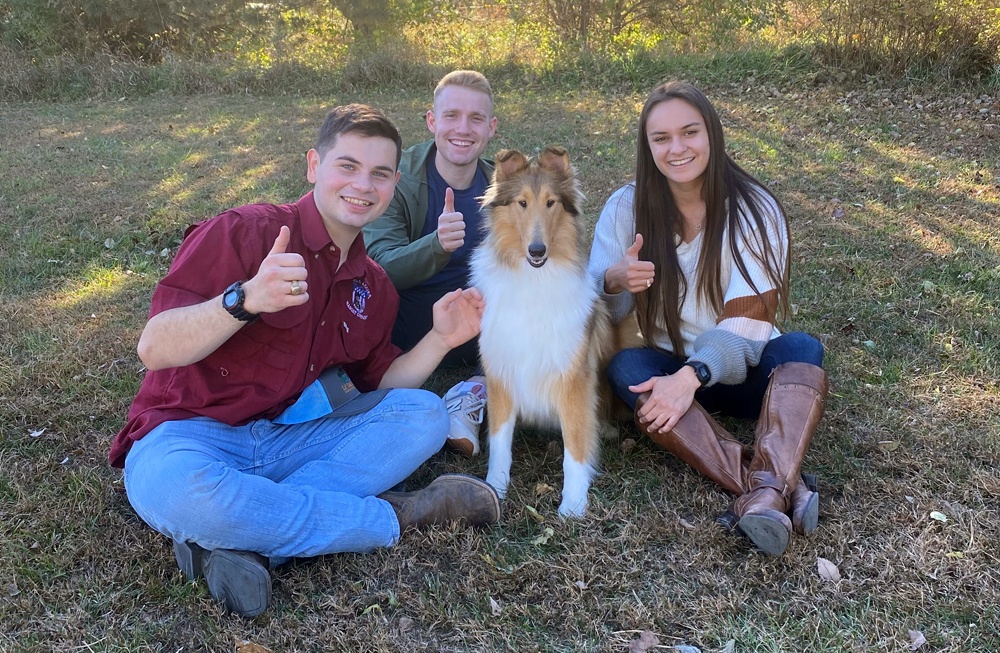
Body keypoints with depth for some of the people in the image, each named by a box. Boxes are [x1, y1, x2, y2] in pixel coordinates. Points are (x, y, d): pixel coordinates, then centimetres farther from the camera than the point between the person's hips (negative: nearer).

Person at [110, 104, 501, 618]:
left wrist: (440, 340, -2)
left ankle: (237, 544, -24)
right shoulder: (243, 233, -13)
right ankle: (399, 516, -21)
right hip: (191, 435, -6)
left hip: (288, 437, 6)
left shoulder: (373, 286, 10)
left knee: (423, 414, -11)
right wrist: (245, 299, -35)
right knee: (177, 488, -41)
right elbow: (153, 348, -19)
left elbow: (376, 388, 12)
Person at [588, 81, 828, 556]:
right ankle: (784, 488, -43)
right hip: (669, 369, 1)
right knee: (625, 367, -30)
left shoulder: (753, 209, -10)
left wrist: (690, 378, -35)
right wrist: (614, 281, -28)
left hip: (743, 371, 0)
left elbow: (747, 318, -19)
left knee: (802, 349, -29)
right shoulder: (626, 208, -5)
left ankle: (766, 492, -51)